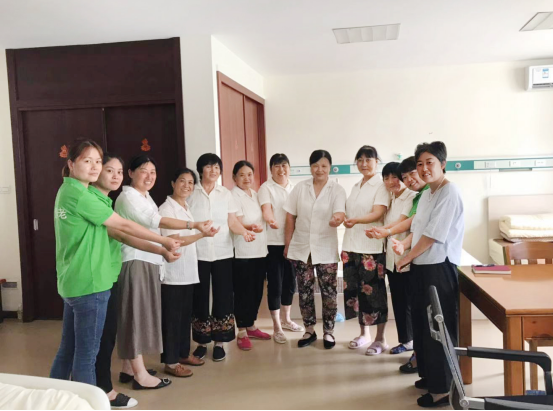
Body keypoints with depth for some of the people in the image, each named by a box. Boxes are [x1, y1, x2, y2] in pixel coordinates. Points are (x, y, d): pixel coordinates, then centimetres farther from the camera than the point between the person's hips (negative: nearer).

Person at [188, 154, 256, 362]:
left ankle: (219, 342, 14)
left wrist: (244, 231, -19)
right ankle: (202, 342, 18)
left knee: (223, 297, 3)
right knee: (200, 298, 4)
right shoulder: (191, 194, 1)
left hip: (223, 253, 1)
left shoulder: (226, 194, 5)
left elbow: (232, 222, 0)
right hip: (198, 253, -1)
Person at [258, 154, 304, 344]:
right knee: (275, 284, -1)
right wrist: (270, 220, -40)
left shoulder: (294, 187, 10)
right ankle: (277, 328, 10)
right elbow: (266, 209, -21)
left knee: (290, 282, 14)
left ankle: (286, 320, 32)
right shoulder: (266, 188, -6)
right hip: (273, 243, -5)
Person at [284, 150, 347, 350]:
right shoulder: (300, 187, 3)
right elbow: (290, 216, 5)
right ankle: (309, 330, 23)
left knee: (329, 291, 3)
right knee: (305, 290, 9)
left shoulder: (337, 189, -4)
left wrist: (337, 219, -43)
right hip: (301, 247, 2)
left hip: (326, 249, -2)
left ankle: (329, 331, 20)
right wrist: (288, 243, 3)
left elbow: (340, 213, -19)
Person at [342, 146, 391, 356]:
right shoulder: (355, 187, 17)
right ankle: (364, 334, 23)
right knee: (354, 289, 8)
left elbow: (378, 214, -17)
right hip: (351, 245, 7)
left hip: (372, 247, -7)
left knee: (373, 291, -3)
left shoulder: (381, 185, -5)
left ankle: (380, 339, 10)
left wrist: (356, 220, -35)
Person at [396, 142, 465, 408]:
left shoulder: (449, 193, -15)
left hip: (440, 267, -9)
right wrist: (405, 250, 4)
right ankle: (430, 375, 33)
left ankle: (442, 389, 9)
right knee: (422, 321, 17)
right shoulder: (426, 194, 14)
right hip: (423, 265, 9)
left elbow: (433, 234, -19)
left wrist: (407, 257, -9)